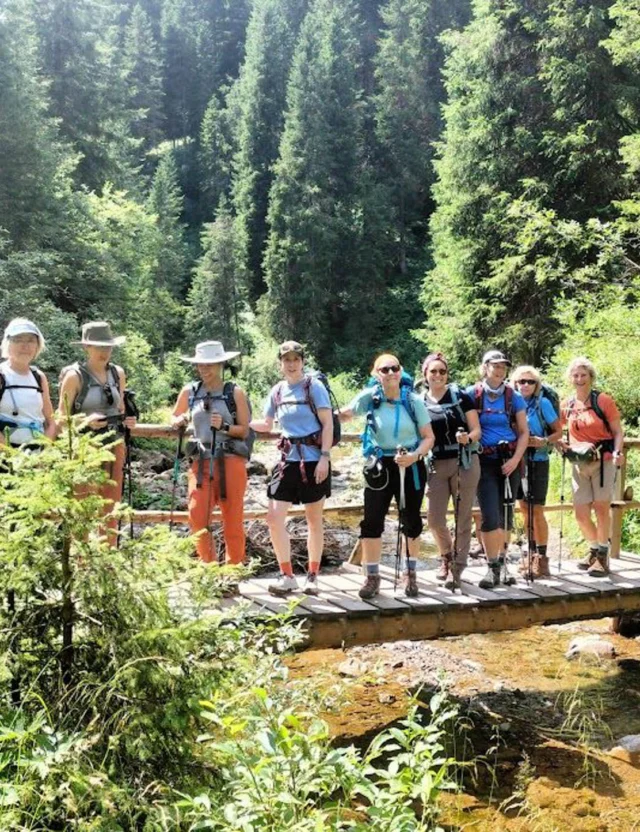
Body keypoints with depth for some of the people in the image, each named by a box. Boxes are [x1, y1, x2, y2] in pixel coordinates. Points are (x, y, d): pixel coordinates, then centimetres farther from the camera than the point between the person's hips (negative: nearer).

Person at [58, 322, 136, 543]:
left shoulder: (117, 373, 10)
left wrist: (127, 421, 0)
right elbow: (61, 418, -6)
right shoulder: (75, 376, -6)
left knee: (111, 510, 9)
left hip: (114, 447, 5)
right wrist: (86, 421, -22)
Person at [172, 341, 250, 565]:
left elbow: (245, 431, 4)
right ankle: (209, 566, 7)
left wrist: (224, 426, -14)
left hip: (231, 461, -2)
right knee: (197, 517, -8)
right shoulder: (189, 392, 10)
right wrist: (179, 422, 1)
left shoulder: (235, 393, 3)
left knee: (233, 520, -1)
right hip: (201, 462, 2)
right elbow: (174, 418, 24)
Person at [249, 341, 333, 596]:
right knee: (274, 517, -5)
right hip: (288, 459, 4)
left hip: (314, 460, -4)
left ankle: (313, 576, 19)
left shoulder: (314, 386, -5)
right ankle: (286, 576, 6)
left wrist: (324, 457, -16)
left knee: (314, 520, 7)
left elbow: (328, 423, -7)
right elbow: (266, 425, 21)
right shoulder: (277, 391, 8)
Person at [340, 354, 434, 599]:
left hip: (410, 466, 0)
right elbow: (343, 415, 7)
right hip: (380, 466, 0)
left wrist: (415, 455, -20)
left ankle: (411, 574, 27)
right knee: (372, 521, -7)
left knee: (411, 521, 9)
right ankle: (372, 577, 5)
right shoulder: (370, 397, -7)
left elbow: (429, 437, -4)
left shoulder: (414, 400, -6)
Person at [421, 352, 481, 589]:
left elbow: (477, 430, -2)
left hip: (464, 462, -2)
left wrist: (468, 438, -22)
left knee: (463, 518, 0)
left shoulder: (460, 397, -1)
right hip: (436, 465, 3)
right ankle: (447, 555, 27)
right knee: (434, 518, -1)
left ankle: (457, 569, 9)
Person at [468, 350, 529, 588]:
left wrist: (516, 459, -6)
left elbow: (524, 432, 5)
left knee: (506, 513, 7)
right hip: (485, 461, -2)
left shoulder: (513, 397, 3)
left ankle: (502, 563, 19)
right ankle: (493, 567, -2)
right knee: (490, 515, -10)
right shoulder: (472, 394, -2)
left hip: (510, 460, 2)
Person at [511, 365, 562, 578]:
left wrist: (544, 442, -19)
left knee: (536, 511, -6)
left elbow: (558, 431, -3)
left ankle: (542, 558, 1)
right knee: (525, 509, 11)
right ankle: (531, 553, 23)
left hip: (537, 461, -5)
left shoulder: (543, 403, -7)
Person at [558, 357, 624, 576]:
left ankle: (602, 555, 7)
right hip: (579, 465, 4)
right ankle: (595, 549, 27)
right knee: (581, 514, 3)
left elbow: (618, 432, -3)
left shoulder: (603, 400, -4)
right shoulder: (566, 405, 8)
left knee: (601, 509, -6)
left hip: (603, 461, -4)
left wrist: (617, 452, -19)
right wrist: (561, 444, 0)